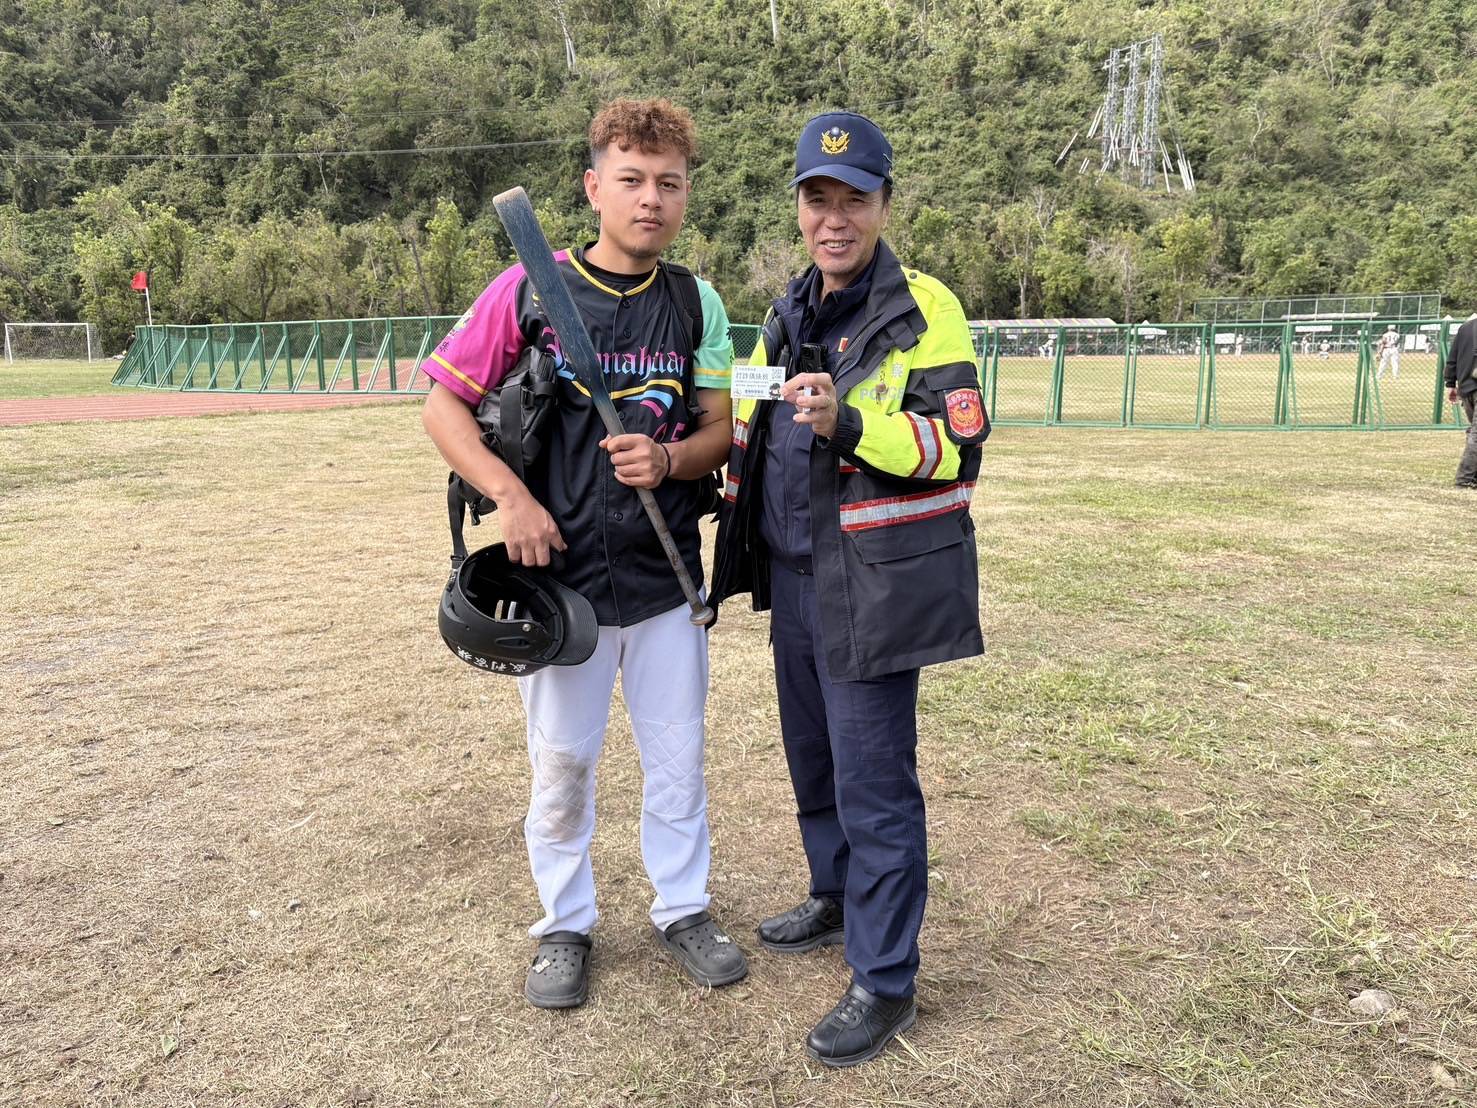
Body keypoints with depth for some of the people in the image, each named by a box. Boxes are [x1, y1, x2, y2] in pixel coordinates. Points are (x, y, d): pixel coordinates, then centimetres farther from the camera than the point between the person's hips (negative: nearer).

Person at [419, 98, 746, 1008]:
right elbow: (445, 407, -3)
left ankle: (684, 908, 34)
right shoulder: (529, 290, -6)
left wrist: (667, 461, -17)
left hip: (667, 574, 3)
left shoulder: (695, 301, 3)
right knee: (562, 762, 11)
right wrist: (512, 495, -17)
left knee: (679, 756, 13)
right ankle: (567, 926, 31)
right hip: (560, 572, -2)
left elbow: (721, 430, 5)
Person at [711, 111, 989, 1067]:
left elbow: (957, 444, -17)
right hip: (794, 577, 8)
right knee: (814, 756, 20)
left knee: (873, 782, -2)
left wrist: (849, 422, -30)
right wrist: (737, 532, 15)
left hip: (874, 587, -7)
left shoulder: (923, 309, -10)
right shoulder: (790, 317, 13)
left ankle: (887, 982, 13)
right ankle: (838, 899, 42)